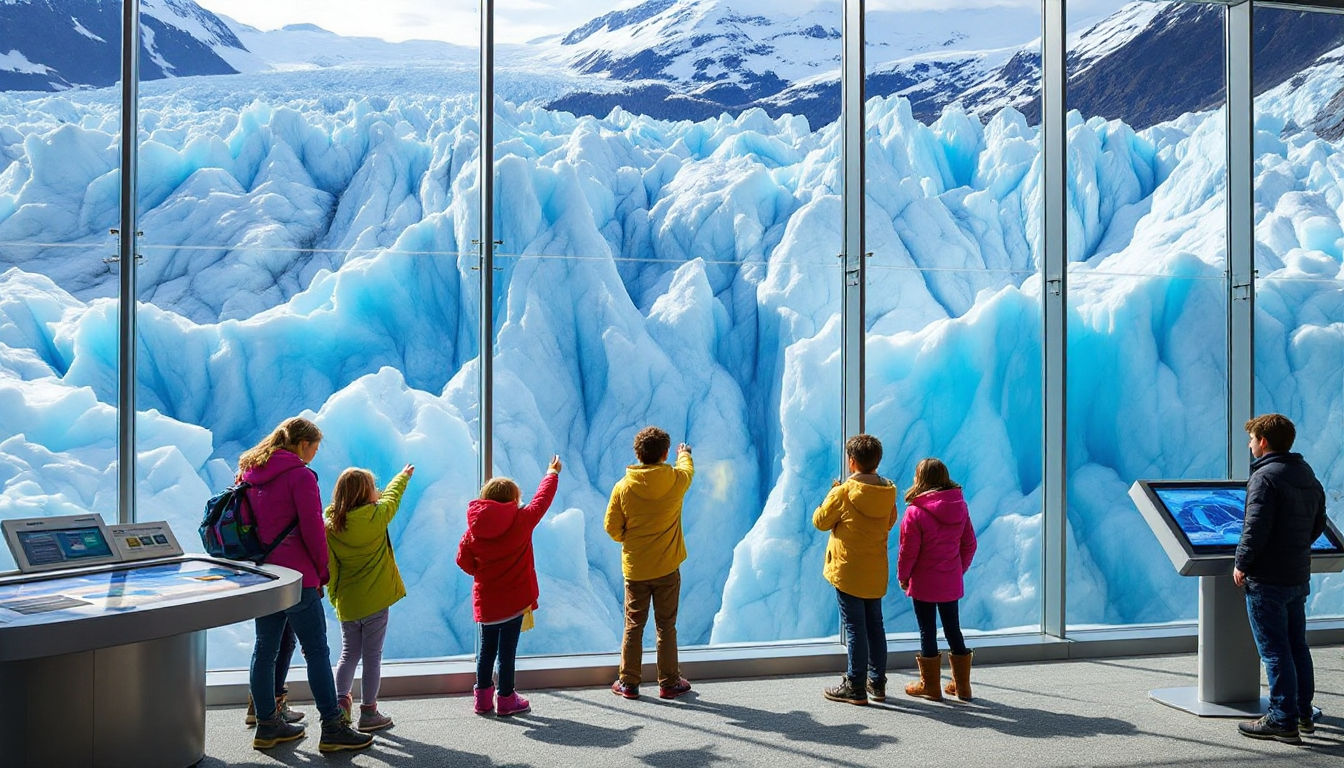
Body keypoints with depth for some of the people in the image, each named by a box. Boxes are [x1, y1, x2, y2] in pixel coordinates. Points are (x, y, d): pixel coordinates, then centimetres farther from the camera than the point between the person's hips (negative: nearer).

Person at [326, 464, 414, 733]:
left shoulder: (330, 526, -4)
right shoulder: (376, 517, -12)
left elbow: (329, 569, 1)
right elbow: (391, 496, 9)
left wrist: (335, 599, 14)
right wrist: (404, 475, 28)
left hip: (346, 603, 4)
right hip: (375, 600, -3)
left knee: (349, 654, 17)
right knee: (372, 656, 4)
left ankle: (341, 702, 13)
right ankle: (368, 712, 11)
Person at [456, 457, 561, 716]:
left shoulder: (473, 529, -6)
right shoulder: (521, 521, -13)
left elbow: (463, 560, -1)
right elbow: (542, 499, 2)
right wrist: (552, 473, 18)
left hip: (485, 602, 3)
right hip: (515, 600, -3)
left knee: (486, 650, 15)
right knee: (507, 651, 4)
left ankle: (483, 699, 24)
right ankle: (506, 700, 13)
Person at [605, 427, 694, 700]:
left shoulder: (623, 487, -11)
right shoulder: (676, 481, -11)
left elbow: (612, 527, -5)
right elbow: (688, 469, 14)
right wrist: (684, 453, 37)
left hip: (634, 568, 1)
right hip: (667, 568, 0)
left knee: (633, 626, 12)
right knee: (666, 627, 10)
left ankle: (628, 683, 19)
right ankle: (669, 683, 19)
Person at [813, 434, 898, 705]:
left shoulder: (843, 493, -17)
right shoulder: (888, 492, -1)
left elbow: (820, 521, -5)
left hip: (848, 570, -5)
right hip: (876, 572, 5)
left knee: (854, 627, 0)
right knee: (875, 624, 14)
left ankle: (855, 687, 6)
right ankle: (877, 683, 21)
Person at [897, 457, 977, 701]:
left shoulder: (915, 512, -18)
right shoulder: (960, 507, 0)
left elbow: (908, 550, -13)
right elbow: (969, 545, 6)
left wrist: (902, 576, 1)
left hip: (924, 583, -5)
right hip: (952, 582, 5)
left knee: (927, 631, 6)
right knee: (953, 629, 15)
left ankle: (929, 685, 17)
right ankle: (962, 686, 23)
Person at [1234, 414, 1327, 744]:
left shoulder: (1265, 477, -17)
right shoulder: (1308, 475, 11)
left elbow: (1256, 528, -22)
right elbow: (1318, 523, 17)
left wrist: (1242, 564, -12)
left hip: (1267, 580, -9)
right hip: (1299, 577, 9)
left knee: (1274, 651, -3)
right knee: (1297, 646, 17)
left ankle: (1283, 722, 1)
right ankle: (1303, 714, 26)